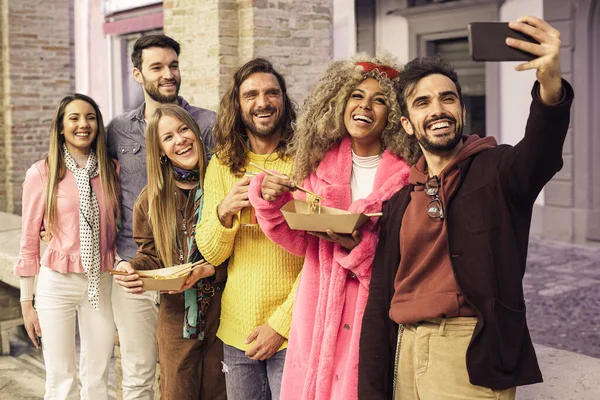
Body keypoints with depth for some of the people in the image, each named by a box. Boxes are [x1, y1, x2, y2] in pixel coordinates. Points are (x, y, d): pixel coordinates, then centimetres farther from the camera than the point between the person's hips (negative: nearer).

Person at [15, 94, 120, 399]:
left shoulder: (110, 170, 3)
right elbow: (29, 241, -2)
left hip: (101, 283, 3)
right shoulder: (41, 173, -6)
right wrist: (26, 302, 0)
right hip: (57, 283, -3)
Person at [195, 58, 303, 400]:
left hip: (292, 330, -3)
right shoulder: (222, 166, 4)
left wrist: (281, 324, -13)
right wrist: (224, 211, -18)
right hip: (237, 331, 3)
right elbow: (211, 253, 1)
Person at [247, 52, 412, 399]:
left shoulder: (408, 174, -8)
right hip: (320, 315, 3)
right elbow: (301, 242, 5)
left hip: (376, 316, -3)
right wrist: (271, 201, -10)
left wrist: (358, 246, -22)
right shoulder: (322, 163, 5)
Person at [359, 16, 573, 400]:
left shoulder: (496, 170, -3)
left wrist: (550, 86, -48)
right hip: (407, 353, 5)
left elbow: (539, 153, -28)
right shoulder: (399, 200, 8)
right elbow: (380, 300, 9)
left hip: (474, 357, -4)